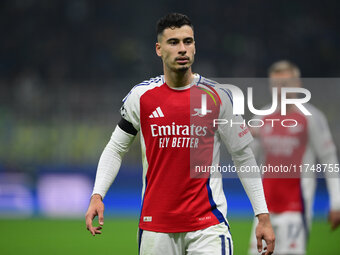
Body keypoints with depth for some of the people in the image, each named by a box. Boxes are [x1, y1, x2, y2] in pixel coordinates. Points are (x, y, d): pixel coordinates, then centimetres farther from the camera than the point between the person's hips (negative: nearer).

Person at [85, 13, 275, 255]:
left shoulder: (216, 96, -1)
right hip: (155, 223, 1)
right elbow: (116, 148, 11)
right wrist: (97, 195, -4)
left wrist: (263, 216, 0)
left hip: (208, 223, -1)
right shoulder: (140, 96, 1)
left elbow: (244, 157, 4)